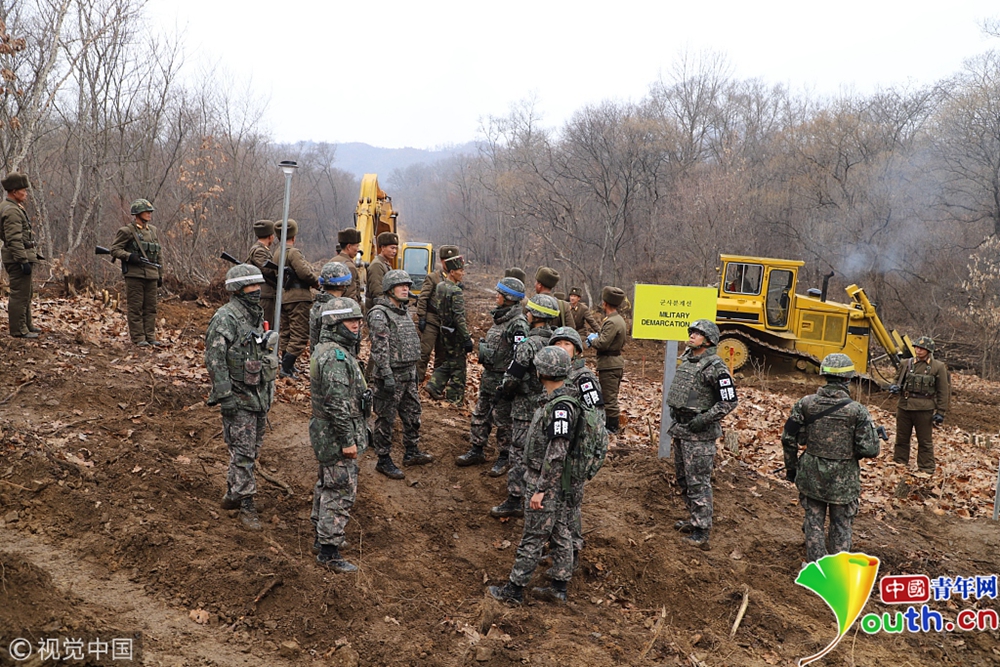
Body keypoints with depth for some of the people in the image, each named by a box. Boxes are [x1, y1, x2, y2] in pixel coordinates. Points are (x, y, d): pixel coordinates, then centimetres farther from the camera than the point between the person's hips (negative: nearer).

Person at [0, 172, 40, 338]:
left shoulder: (14, 207, 15)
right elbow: (15, 240, -24)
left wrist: (31, 255, 24)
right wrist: (24, 261, -25)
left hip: (21, 256, 11)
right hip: (17, 258, -11)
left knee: (27, 293, 20)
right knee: (20, 294, -5)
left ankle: (26, 324, 30)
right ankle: (18, 330, 0)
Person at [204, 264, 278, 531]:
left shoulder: (257, 315, 11)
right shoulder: (225, 318, -15)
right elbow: (214, 359, -19)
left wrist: (269, 390, 20)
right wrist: (224, 396, -21)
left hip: (260, 394, 8)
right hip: (239, 397, -8)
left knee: (252, 450, 15)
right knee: (243, 453, -4)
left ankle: (232, 495, 29)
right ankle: (246, 506, 3)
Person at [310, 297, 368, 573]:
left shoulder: (328, 350, 11)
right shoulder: (336, 357, -23)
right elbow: (337, 404, -27)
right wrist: (348, 440, -23)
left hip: (327, 434, 11)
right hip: (336, 435, -11)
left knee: (327, 485, 21)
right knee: (341, 491, -5)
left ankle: (322, 535, 35)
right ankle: (328, 551, 1)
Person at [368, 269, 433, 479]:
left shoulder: (404, 311, 14)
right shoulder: (379, 314, -15)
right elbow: (380, 348, -21)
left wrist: (414, 370, 22)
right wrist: (387, 375, -24)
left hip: (408, 375, 9)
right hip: (390, 375, -9)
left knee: (413, 413, 17)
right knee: (386, 418, 1)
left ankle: (412, 452, 31)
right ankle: (383, 461, 11)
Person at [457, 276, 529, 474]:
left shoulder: (517, 324, -20)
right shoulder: (500, 317, 10)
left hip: (502, 379, -9)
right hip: (488, 376, 9)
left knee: (503, 420, 3)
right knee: (480, 415, 17)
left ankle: (505, 458, 15)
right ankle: (476, 451, 29)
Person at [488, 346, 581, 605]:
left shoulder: (561, 408, -24)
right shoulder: (553, 401, 6)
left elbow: (556, 455, -26)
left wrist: (540, 490, -23)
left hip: (548, 482, -9)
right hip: (557, 483, 9)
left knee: (533, 538, 1)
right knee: (560, 533, 14)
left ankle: (514, 590, 11)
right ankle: (559, 587, 24)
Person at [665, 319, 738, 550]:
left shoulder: (715, 367, -15)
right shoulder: (686, 359, 11)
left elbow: (729, 401, -16)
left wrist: (704, 420, -20)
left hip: (699, 433, -9)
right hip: (679, 428, 9)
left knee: (698, 481, -7)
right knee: (683, 478, 17)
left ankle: (701, 532, -3)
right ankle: (695, 519, 31)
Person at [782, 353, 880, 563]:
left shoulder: (806, 403, -7)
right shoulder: (857, 410, -14)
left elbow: (789, 439, -2)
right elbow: (870, 449, -14)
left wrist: (791, 467, 12)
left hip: (811, 475, 2)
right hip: (843, 479, -2)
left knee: (813, 522, 15)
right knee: (840, 526, 14)